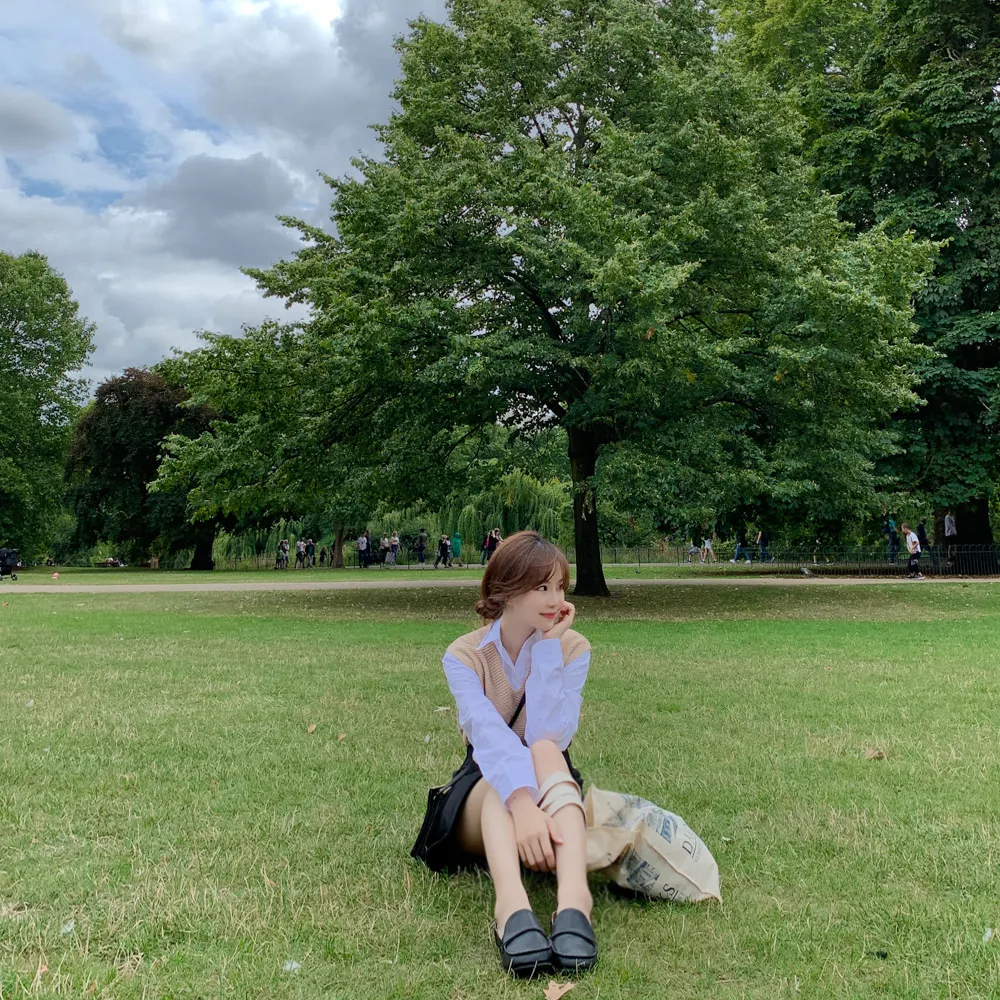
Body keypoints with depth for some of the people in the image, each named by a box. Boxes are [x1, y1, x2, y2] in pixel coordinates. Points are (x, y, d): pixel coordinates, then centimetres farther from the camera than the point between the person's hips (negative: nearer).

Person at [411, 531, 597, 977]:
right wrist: (521, 804, -49)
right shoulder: (464, 655, -12)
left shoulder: (573, 648, -9)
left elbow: (548, 737, -24)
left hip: (553, 792, 0)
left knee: (544, 752, -34)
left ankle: (573, 895, -54)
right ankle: (511, 904, -59)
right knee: (502, 779, -36)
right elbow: (487, 735, -32)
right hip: (483, 796, 0)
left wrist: (548, 648, -26)